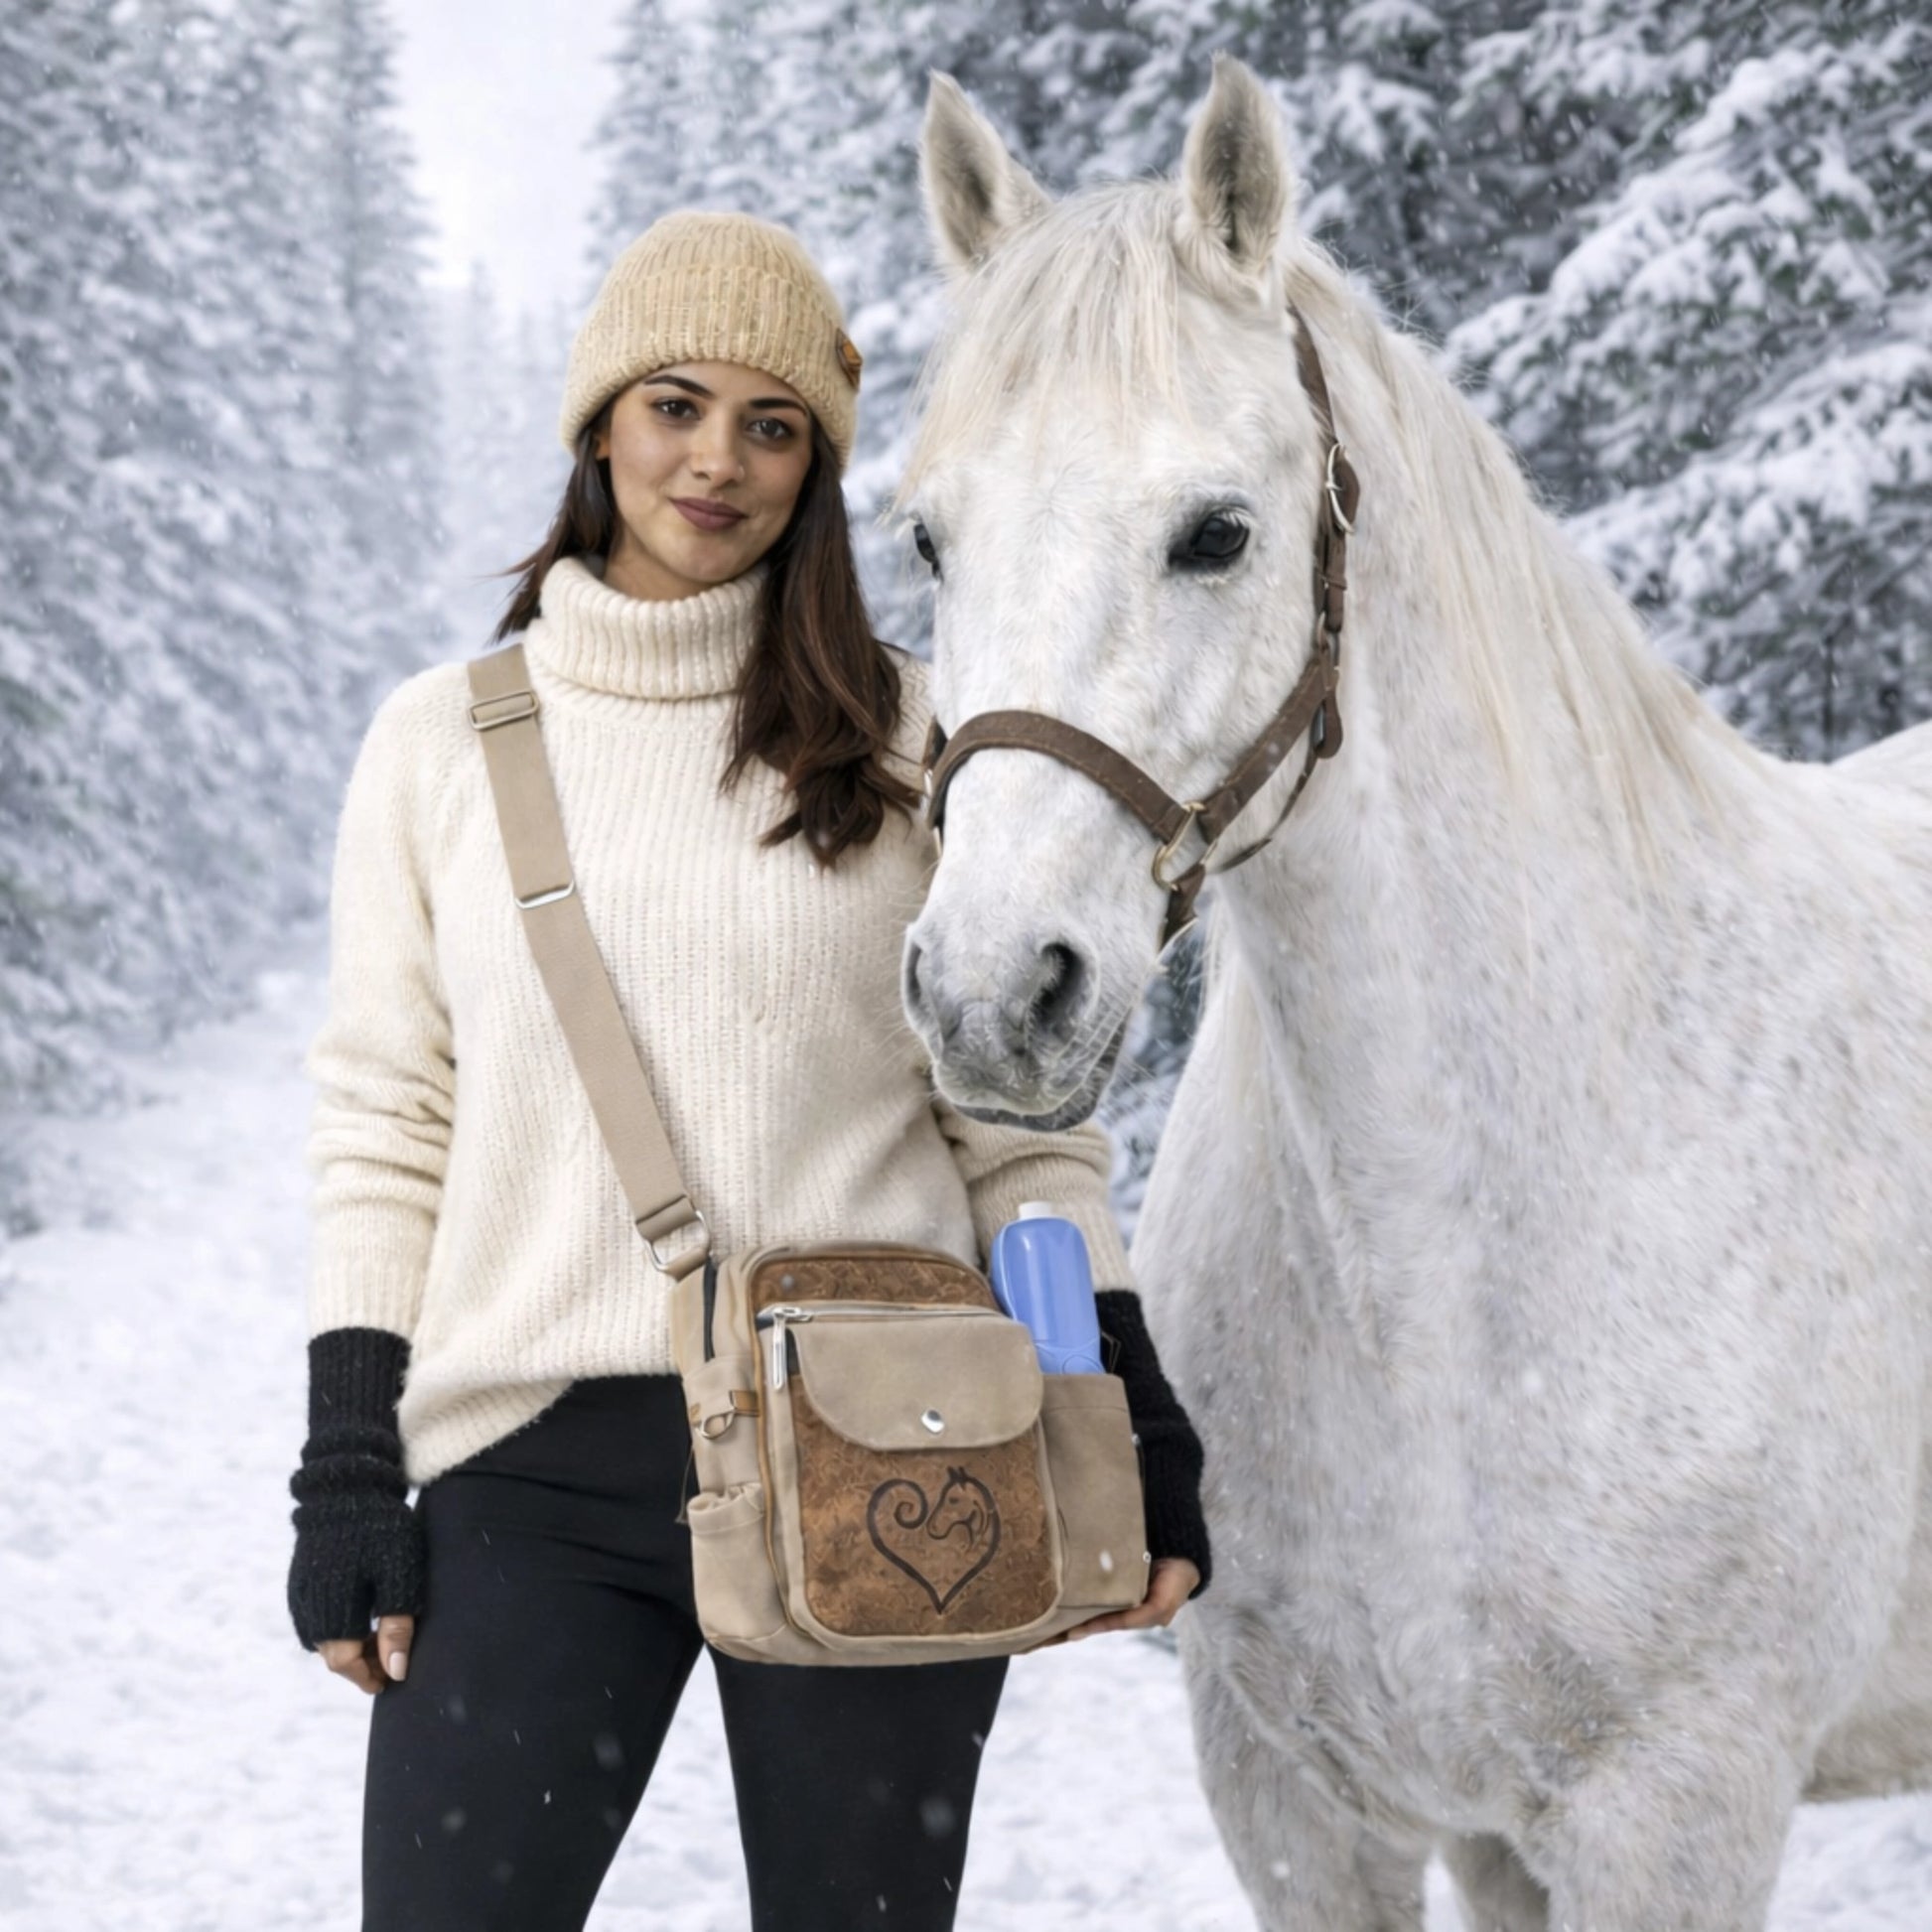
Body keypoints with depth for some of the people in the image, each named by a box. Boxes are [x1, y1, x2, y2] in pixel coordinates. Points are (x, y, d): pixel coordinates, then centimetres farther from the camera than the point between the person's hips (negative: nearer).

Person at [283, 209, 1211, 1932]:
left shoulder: (915, 741, 5)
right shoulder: (442, 740, 8)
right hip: (539, 1466, 1)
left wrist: (1127, 1418, 0)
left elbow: (1024, 1122, 7)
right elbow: (384, 1129, 7)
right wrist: (347, 1474, 1)